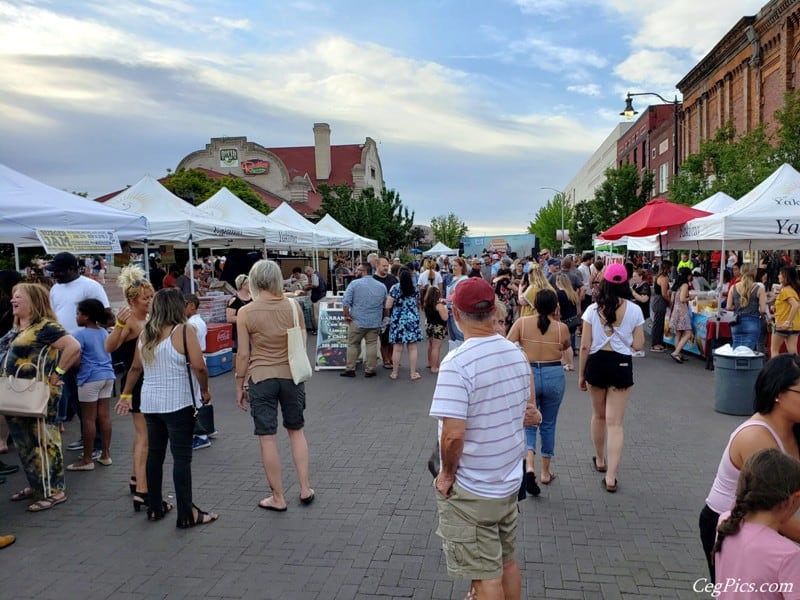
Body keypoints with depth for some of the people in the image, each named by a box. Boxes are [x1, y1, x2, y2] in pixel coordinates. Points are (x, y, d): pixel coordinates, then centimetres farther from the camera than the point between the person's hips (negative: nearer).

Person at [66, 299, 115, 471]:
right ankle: (105, 455, 16)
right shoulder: (104, 332, 12)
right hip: (107, 376, 7)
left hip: (90, 379, -7)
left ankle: (87, 460, 7)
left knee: (89, 419, 0)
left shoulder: (81, 334, -10)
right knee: (104, 416, 10)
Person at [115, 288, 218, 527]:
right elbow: (199, 366, -18)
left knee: (154, 453, 15)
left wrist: (126, 394, 27)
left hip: (150, 403, 7)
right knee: (182, 457, -2)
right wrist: (205, 390, -3)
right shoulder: (182, 331, -12)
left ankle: (155, 506, 27)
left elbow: (136, 368, 16)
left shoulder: (145, 334, 8)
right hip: (178, 404, -6)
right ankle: (187, 514, 3)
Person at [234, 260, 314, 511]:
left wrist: (239, 386, 4)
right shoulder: (293, 306, -3)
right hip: (291, 374, 3)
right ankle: (305, 489, 22)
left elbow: (243, 354, -7)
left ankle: (278, 498, 17)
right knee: (296, 430, 19)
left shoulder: (245, 312, -10)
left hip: (260, 378, -3)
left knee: (267, 438, 7)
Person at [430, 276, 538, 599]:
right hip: (510, 480, 7)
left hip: (471, 490, -7)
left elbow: (453, 435, -27)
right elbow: (529, 408, 12)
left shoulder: (457, 363, -24)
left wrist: (447, 472, -12)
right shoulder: (516, 353, -1)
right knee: (507, 563, 22)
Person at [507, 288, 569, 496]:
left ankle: (529, 466, -12)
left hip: (528, 374, -1)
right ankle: (545, 472, 27)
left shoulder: (522, 323, -8)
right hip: (554, 376, 1)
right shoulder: (562, 328, -6)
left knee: (528, 424, 11)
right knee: (548, 425, 17)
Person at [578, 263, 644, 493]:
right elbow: (638, 345, -3)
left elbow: (585, 346, -5)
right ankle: (611, 476, -3)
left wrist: (581, 374, 5)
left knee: (599, 415, 21)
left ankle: (600, 460, 40)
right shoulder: (634, 310, -6)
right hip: (621, 365, -1)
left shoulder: (593, 310, -6)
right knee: (615, 422, 2)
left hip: (597, 363, 1)